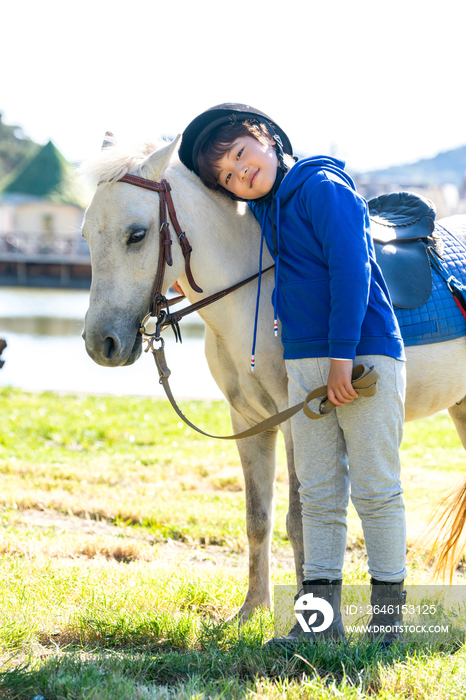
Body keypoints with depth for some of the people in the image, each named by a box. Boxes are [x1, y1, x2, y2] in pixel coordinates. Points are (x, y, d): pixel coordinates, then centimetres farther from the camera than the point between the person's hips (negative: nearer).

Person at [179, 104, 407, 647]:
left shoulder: (324, 187, -9)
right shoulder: (265, 211, 15)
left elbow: (351, 270, -16)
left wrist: (343, 356, -20)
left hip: (363, 356, -8)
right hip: (303, 363, 8)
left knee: (375, 489, -1)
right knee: (318, 495, 8)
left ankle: (389, 609, 6)